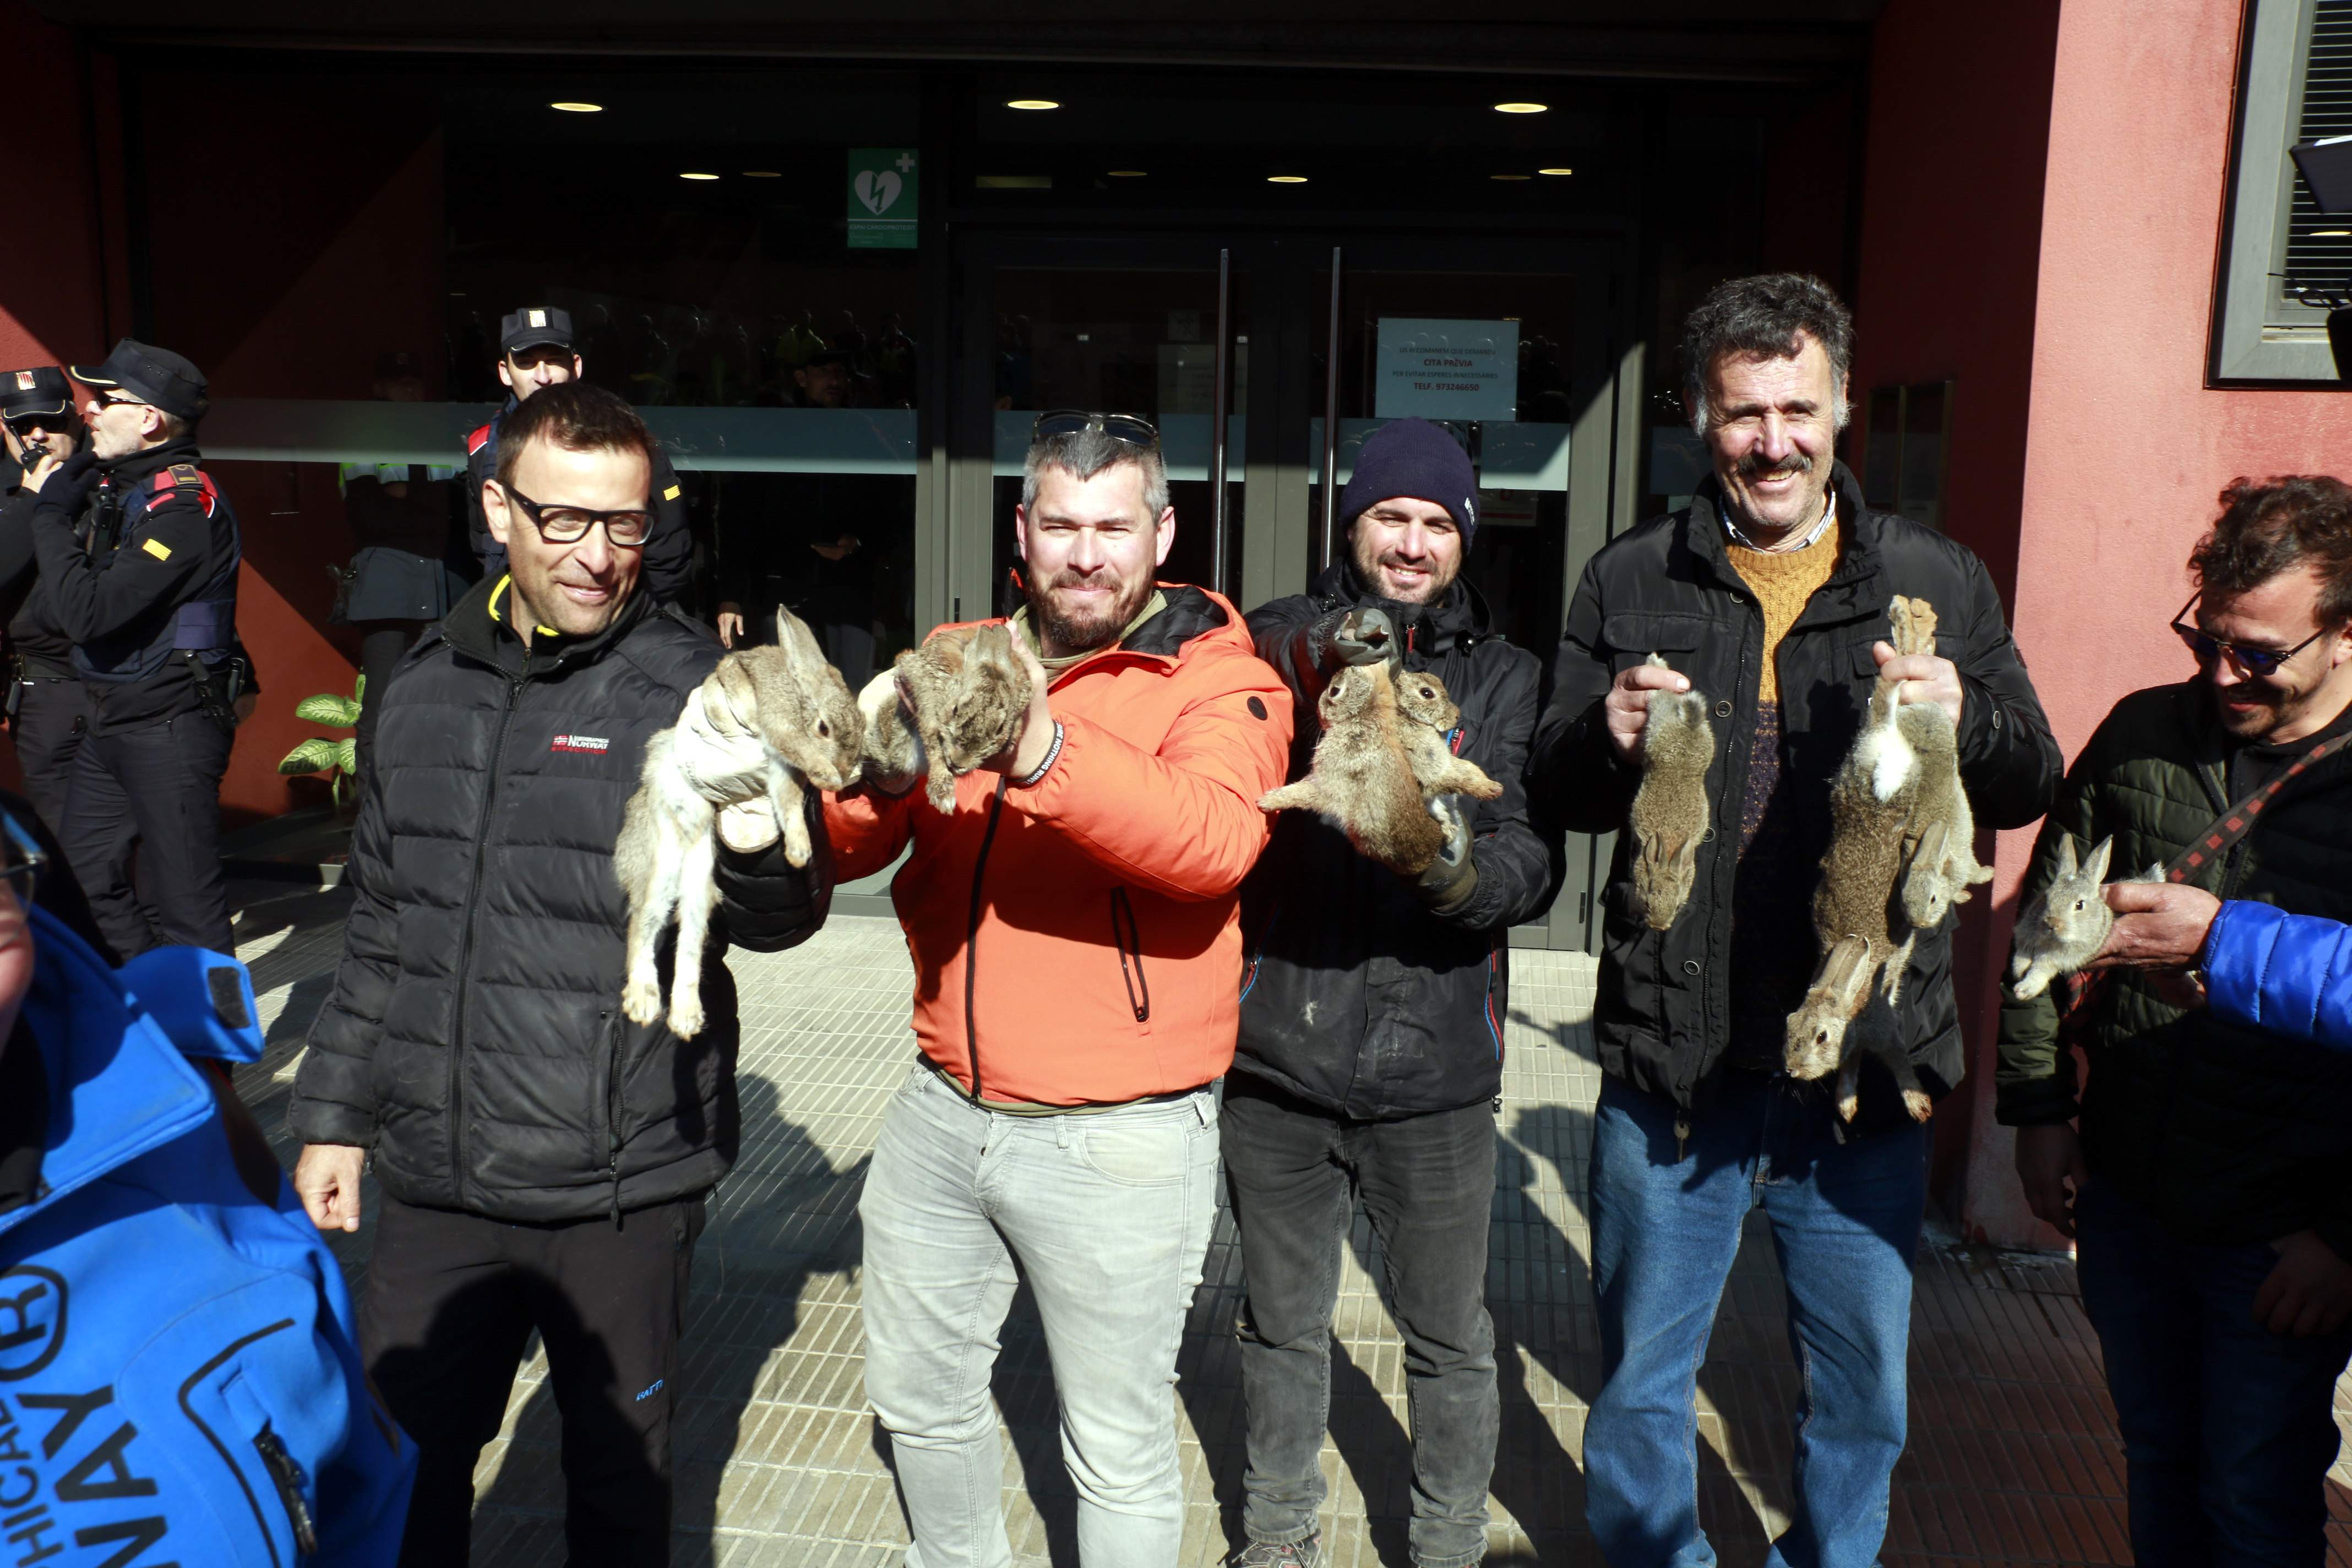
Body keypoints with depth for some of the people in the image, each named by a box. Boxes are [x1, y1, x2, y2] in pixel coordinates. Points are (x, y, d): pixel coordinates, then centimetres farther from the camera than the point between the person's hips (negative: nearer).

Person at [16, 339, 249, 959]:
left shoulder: (185, 502, -18)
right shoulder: (117, 483, 11)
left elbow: (87, 612, -24)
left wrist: (51, 513, -13)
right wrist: (53, 504, 1)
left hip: (172, 727, -10)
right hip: (112, 722, 10)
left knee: (182, 894, -2)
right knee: (85, 873, 17)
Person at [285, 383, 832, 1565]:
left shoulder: (685, 688, -10)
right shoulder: (426, 690, 5)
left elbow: (774, 918, -19)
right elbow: (380, 926, 15)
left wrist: (753, 836, -41)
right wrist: (335, 1111, 15)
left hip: (620, 1189, -4)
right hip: (432, 1181, 4)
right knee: (402, 1468, 18)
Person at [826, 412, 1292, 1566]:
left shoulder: (1220, 682, -8)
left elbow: (1216, 839, -28)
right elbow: (846, 843, 0)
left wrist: (1044, 754, -42)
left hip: (1118, 1136, -5)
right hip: (944, 1111, 6)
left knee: (1118, 1451, 8)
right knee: (918, 1393, 23)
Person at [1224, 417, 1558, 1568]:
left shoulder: (1502, 675, 2)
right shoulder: (1276, 644, 1)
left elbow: (1535, 860, -9)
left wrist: (1461, 869, -30)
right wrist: (1317, 682, -26)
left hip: (1433, 1067, 0)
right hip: (1276, 1054, 0)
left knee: (1451, 1340, 13)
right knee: (1283, 1325, 18)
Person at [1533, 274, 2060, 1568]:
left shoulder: (1937, 582, 3)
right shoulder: (1630, 582, 2)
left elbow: (2031, 785, 3)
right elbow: (1553, 792, 4)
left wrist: (1964, 722, -19)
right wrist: (1606, 738, -19)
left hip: (1864, 1066, 1)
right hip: (1669, 1064, 0)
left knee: (1863, 1398, 17)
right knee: (1642, 1382, 15)